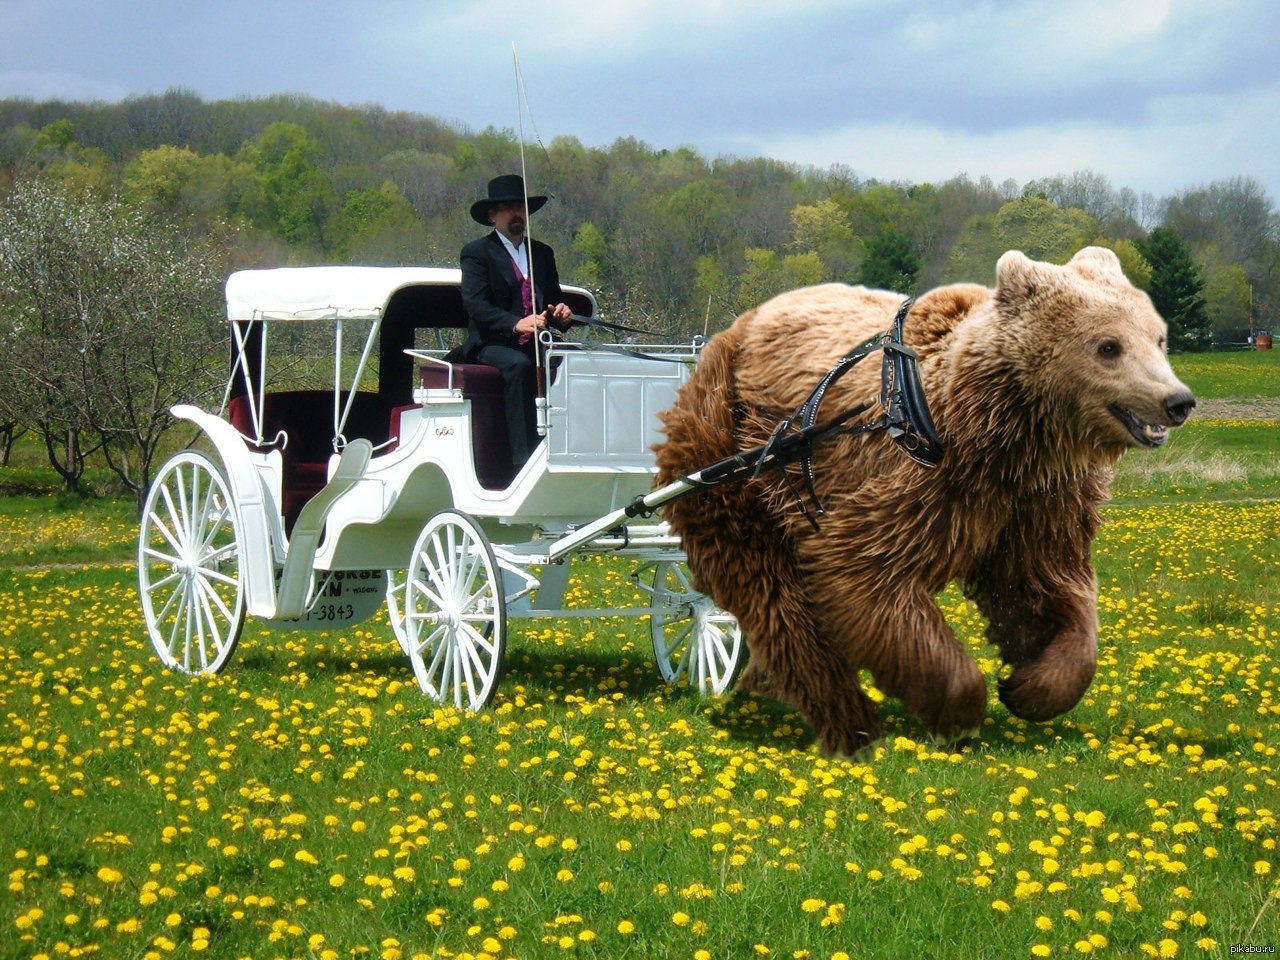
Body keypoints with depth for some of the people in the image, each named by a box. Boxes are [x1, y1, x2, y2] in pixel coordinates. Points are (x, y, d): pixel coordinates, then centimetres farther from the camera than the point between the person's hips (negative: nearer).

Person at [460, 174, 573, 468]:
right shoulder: (477, 253, 3)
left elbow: (555, 298, 25)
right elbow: (475, 304, -11)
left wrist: (562, 313, -2)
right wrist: (516, 323, -27)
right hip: (491, 345, -5)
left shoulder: (542, 253, 22)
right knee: (518, 365, -37)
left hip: (537, 344, 5)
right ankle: (524, 456, -41)